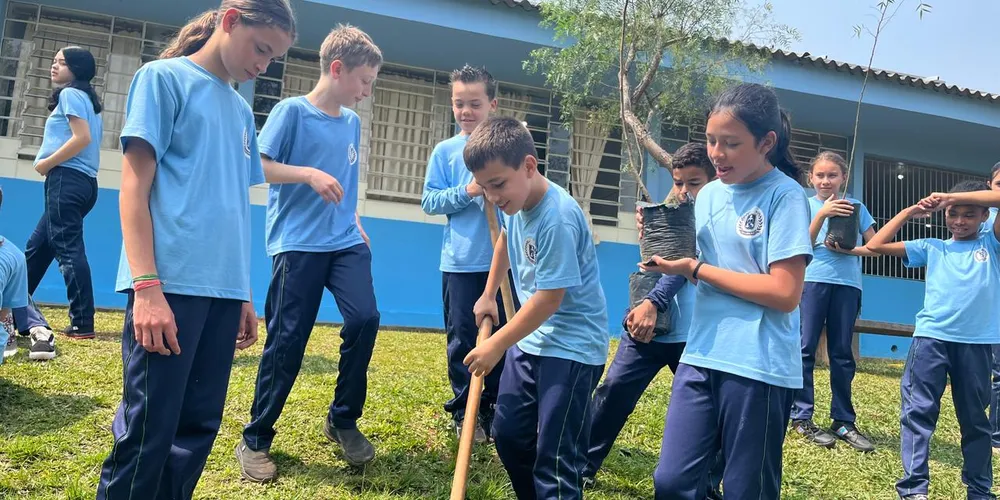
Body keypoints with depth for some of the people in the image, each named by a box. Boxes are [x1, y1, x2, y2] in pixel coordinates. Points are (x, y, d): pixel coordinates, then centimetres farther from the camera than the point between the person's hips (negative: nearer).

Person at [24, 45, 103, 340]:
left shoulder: (69, 93, -3)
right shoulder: (87, 99, 24)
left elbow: (82, 138, -17)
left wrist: (46, 162, -10)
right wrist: (51, 162, 8)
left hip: (67, 179, -10)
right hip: (83, 181, 10)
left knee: (68, 249, -12)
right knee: (37, 247, 16)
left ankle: (83, 324, -14)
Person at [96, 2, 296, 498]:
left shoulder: (241, 109, 20)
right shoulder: (163, 77, 1)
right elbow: (134, 185, -6)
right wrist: (146, 286, -15)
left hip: (223, 290, 6)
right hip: (170, 284, -6)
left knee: (198, 429, 9)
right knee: (147, 430, -3)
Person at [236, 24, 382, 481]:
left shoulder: (352, 122, 13)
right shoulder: (292, 111, -5)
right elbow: (256, 166, -11)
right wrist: (309, 174, -20)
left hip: (345, 242, 5)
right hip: (297, 244, -5)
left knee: (364, 318, -12)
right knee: (287, 340, -1)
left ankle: (343, 420, 9)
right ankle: (255, 439, 16)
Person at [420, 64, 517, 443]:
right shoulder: (446, 151, 4)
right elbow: (429, 201, 0)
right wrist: (466, 192, -14)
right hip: (460, 262, 0)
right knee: (462, 339, 6)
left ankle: (492, 408, 24)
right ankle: (463, 412, 20)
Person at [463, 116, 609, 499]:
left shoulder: (558, 218, -26)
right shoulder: (516, 201, 0)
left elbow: (549, 299, -23)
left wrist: (497, 344, -14)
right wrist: (488, 295, 25)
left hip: (572, 345, -9)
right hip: (532, 338, 9)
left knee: (556, 459, -8)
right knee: (508, 433, 17)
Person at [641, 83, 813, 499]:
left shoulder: (786, 196, -9)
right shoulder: (709, 194, 10)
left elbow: (785, 293, -16)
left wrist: (695, 268, -14)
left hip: (759, 367, -5)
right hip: (700, 357, 6)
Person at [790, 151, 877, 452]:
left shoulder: (856, 206, 10)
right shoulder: (806, 205, 5)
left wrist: (849, 250, -9)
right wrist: (822, 214, -16)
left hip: (847, 285, 2)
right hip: (813, 281, -2)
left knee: (842, 353, 6)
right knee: (806, 350, -4)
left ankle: (843, 421, 12)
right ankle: (801, 417, 3)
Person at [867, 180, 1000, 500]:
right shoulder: (932, 247, 11)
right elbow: (876, 245, 9)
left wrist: (951, 195, -4)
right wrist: (910, 212, 10)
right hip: (931, 338, 0)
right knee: (918, 411, -4)